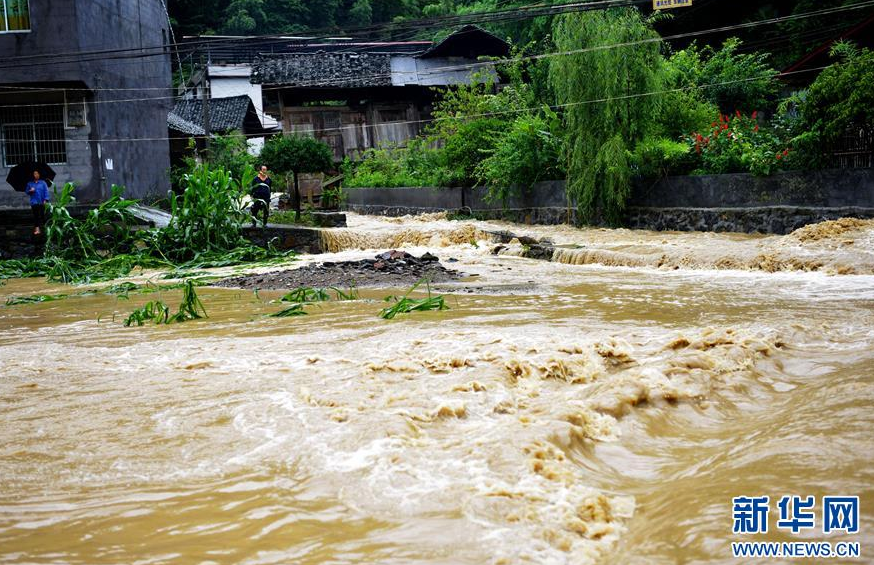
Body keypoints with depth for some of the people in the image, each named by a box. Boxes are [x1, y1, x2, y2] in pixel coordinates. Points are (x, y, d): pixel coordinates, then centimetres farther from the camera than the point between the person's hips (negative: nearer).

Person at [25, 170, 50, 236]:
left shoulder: (43, 183, 4)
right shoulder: (30, 183, 11)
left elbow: (46, 191, -1)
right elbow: (27, 192, 16)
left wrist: (45, 200, -11)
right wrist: (30, 191, -7)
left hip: (41, 202, -1)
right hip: (34, 202, 1)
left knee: (42, 215, 5)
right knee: (36, 216, -7)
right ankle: (37, 229, -11)